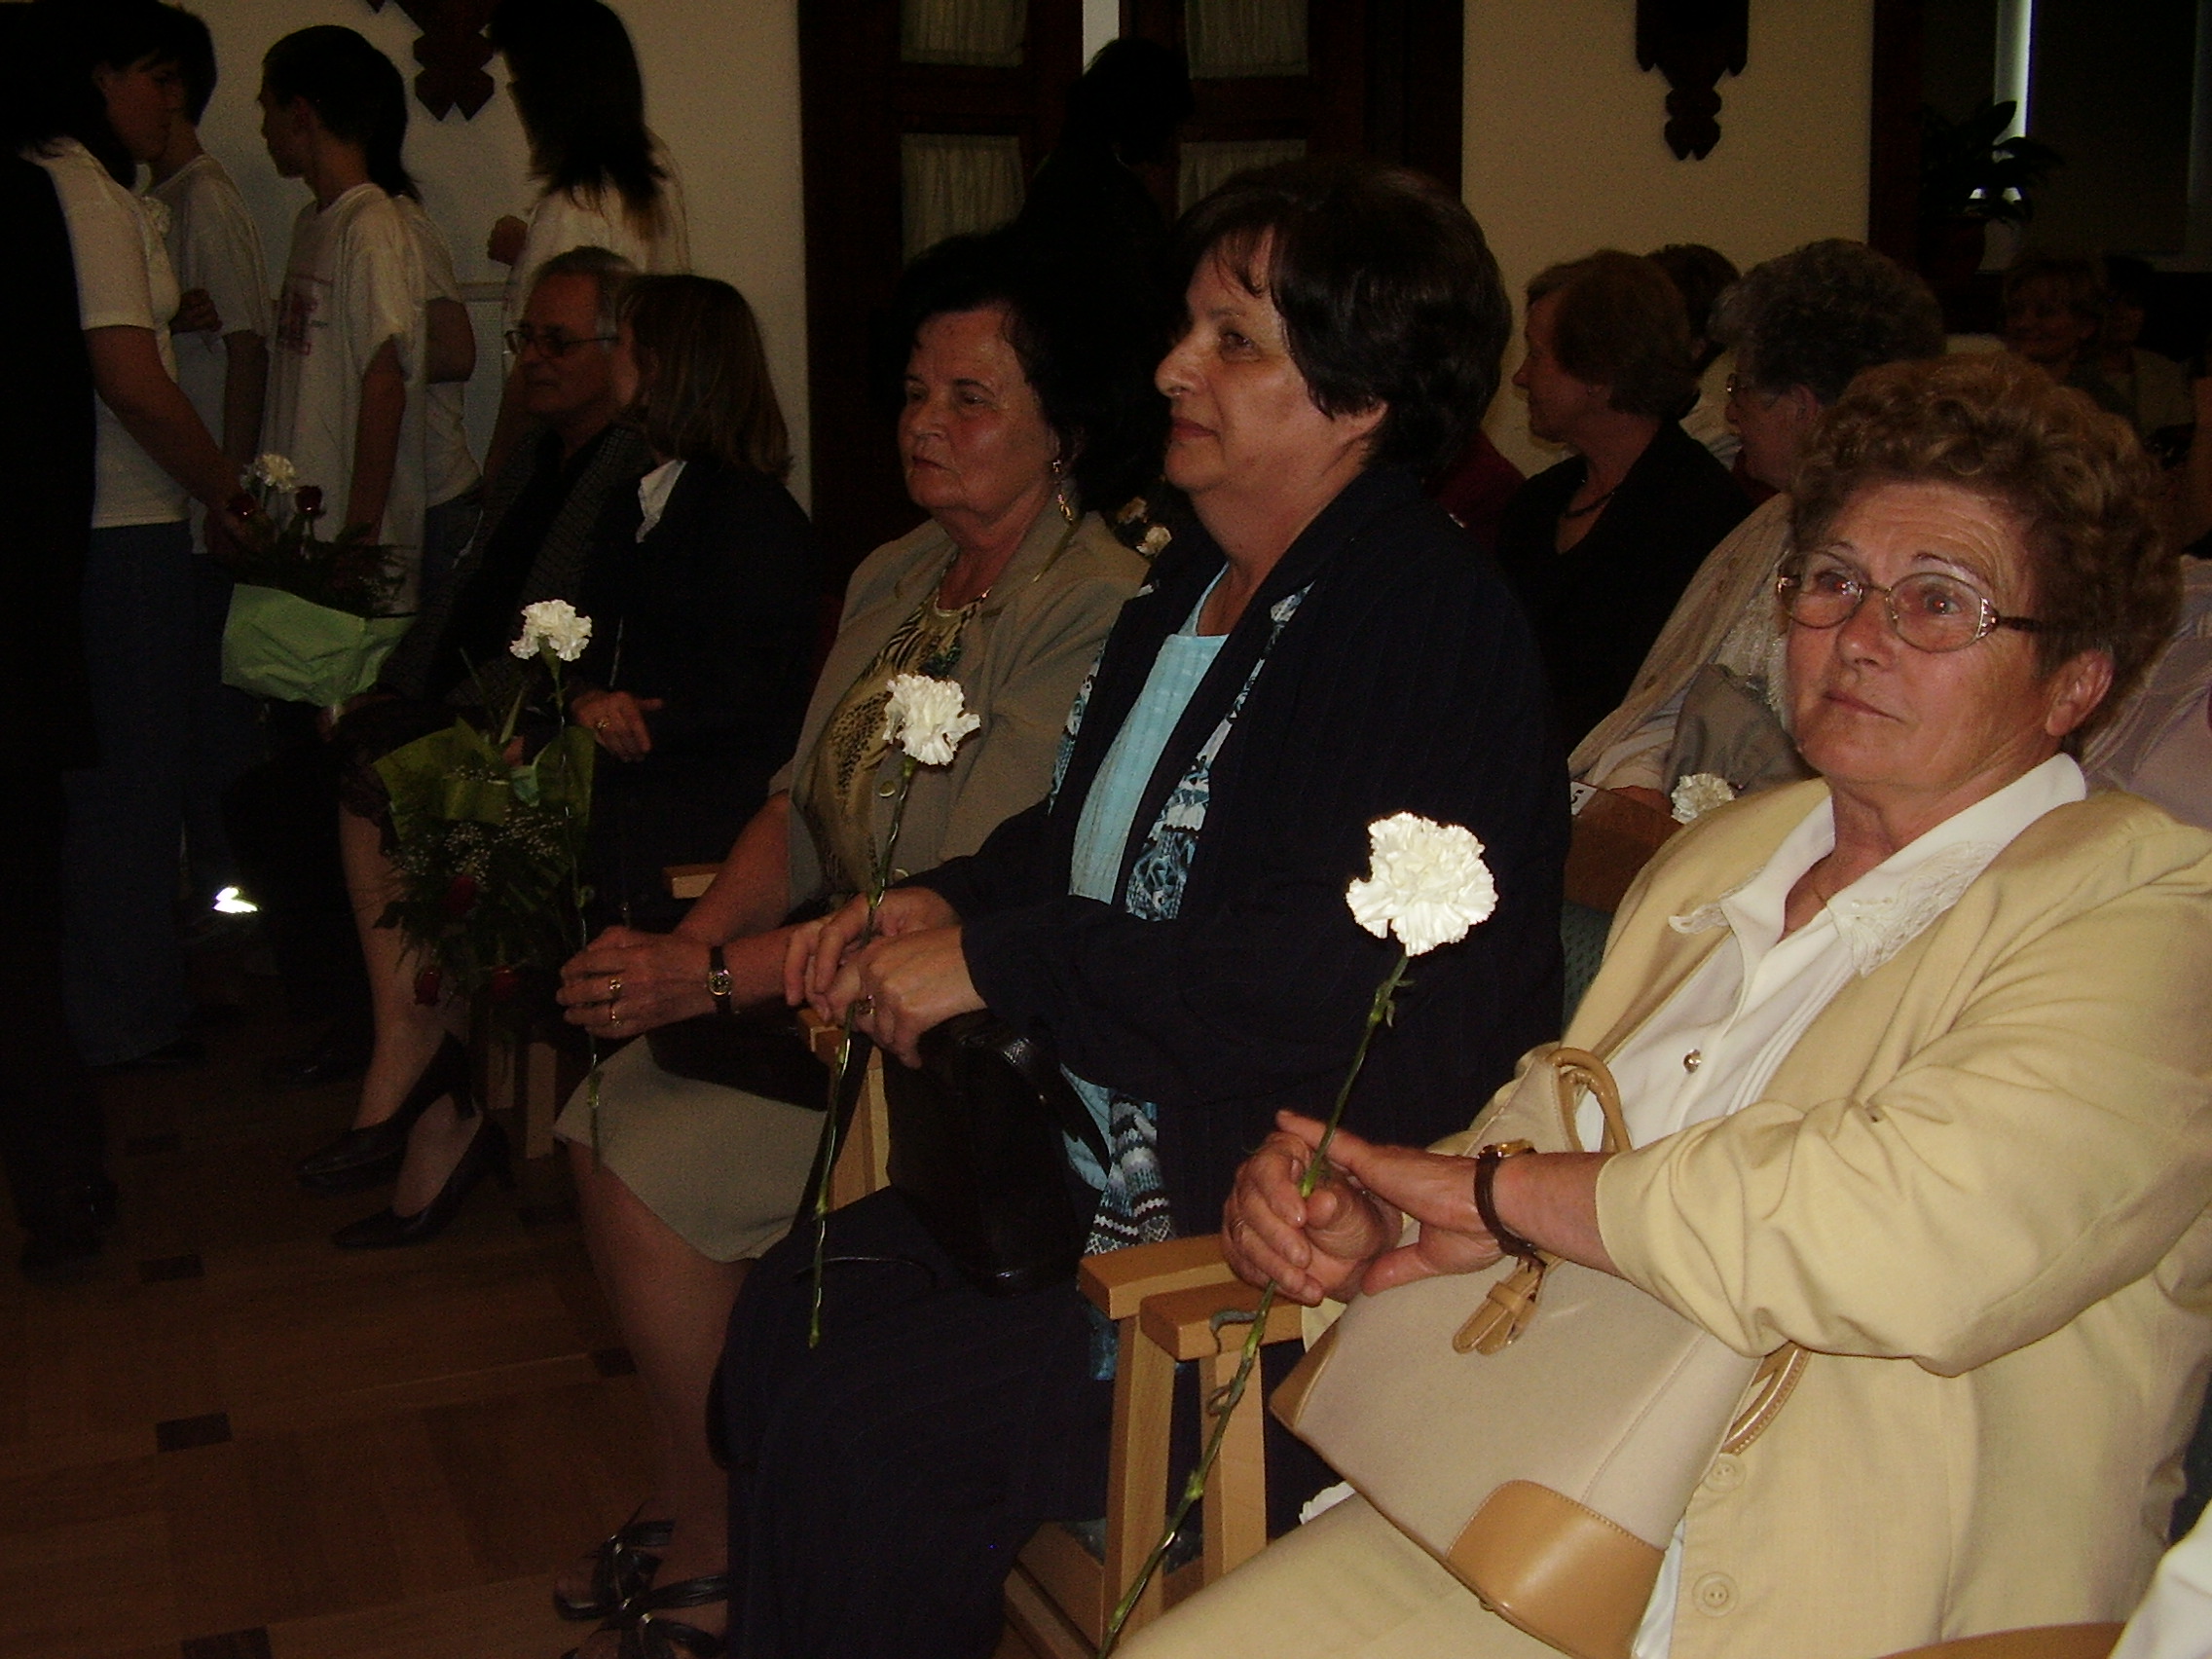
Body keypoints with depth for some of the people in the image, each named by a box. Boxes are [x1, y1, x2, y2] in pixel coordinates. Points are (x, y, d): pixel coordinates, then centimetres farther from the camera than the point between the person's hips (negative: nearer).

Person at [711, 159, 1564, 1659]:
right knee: (790, 1308, 0)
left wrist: (996, 960, -22)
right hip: (1108, 1168, 9)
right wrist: (942, 903, 4)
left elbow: (1331, 971, -29)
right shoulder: (1200, 577, 10)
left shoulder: (1430, 620, -19)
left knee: (858, 1425, -15)